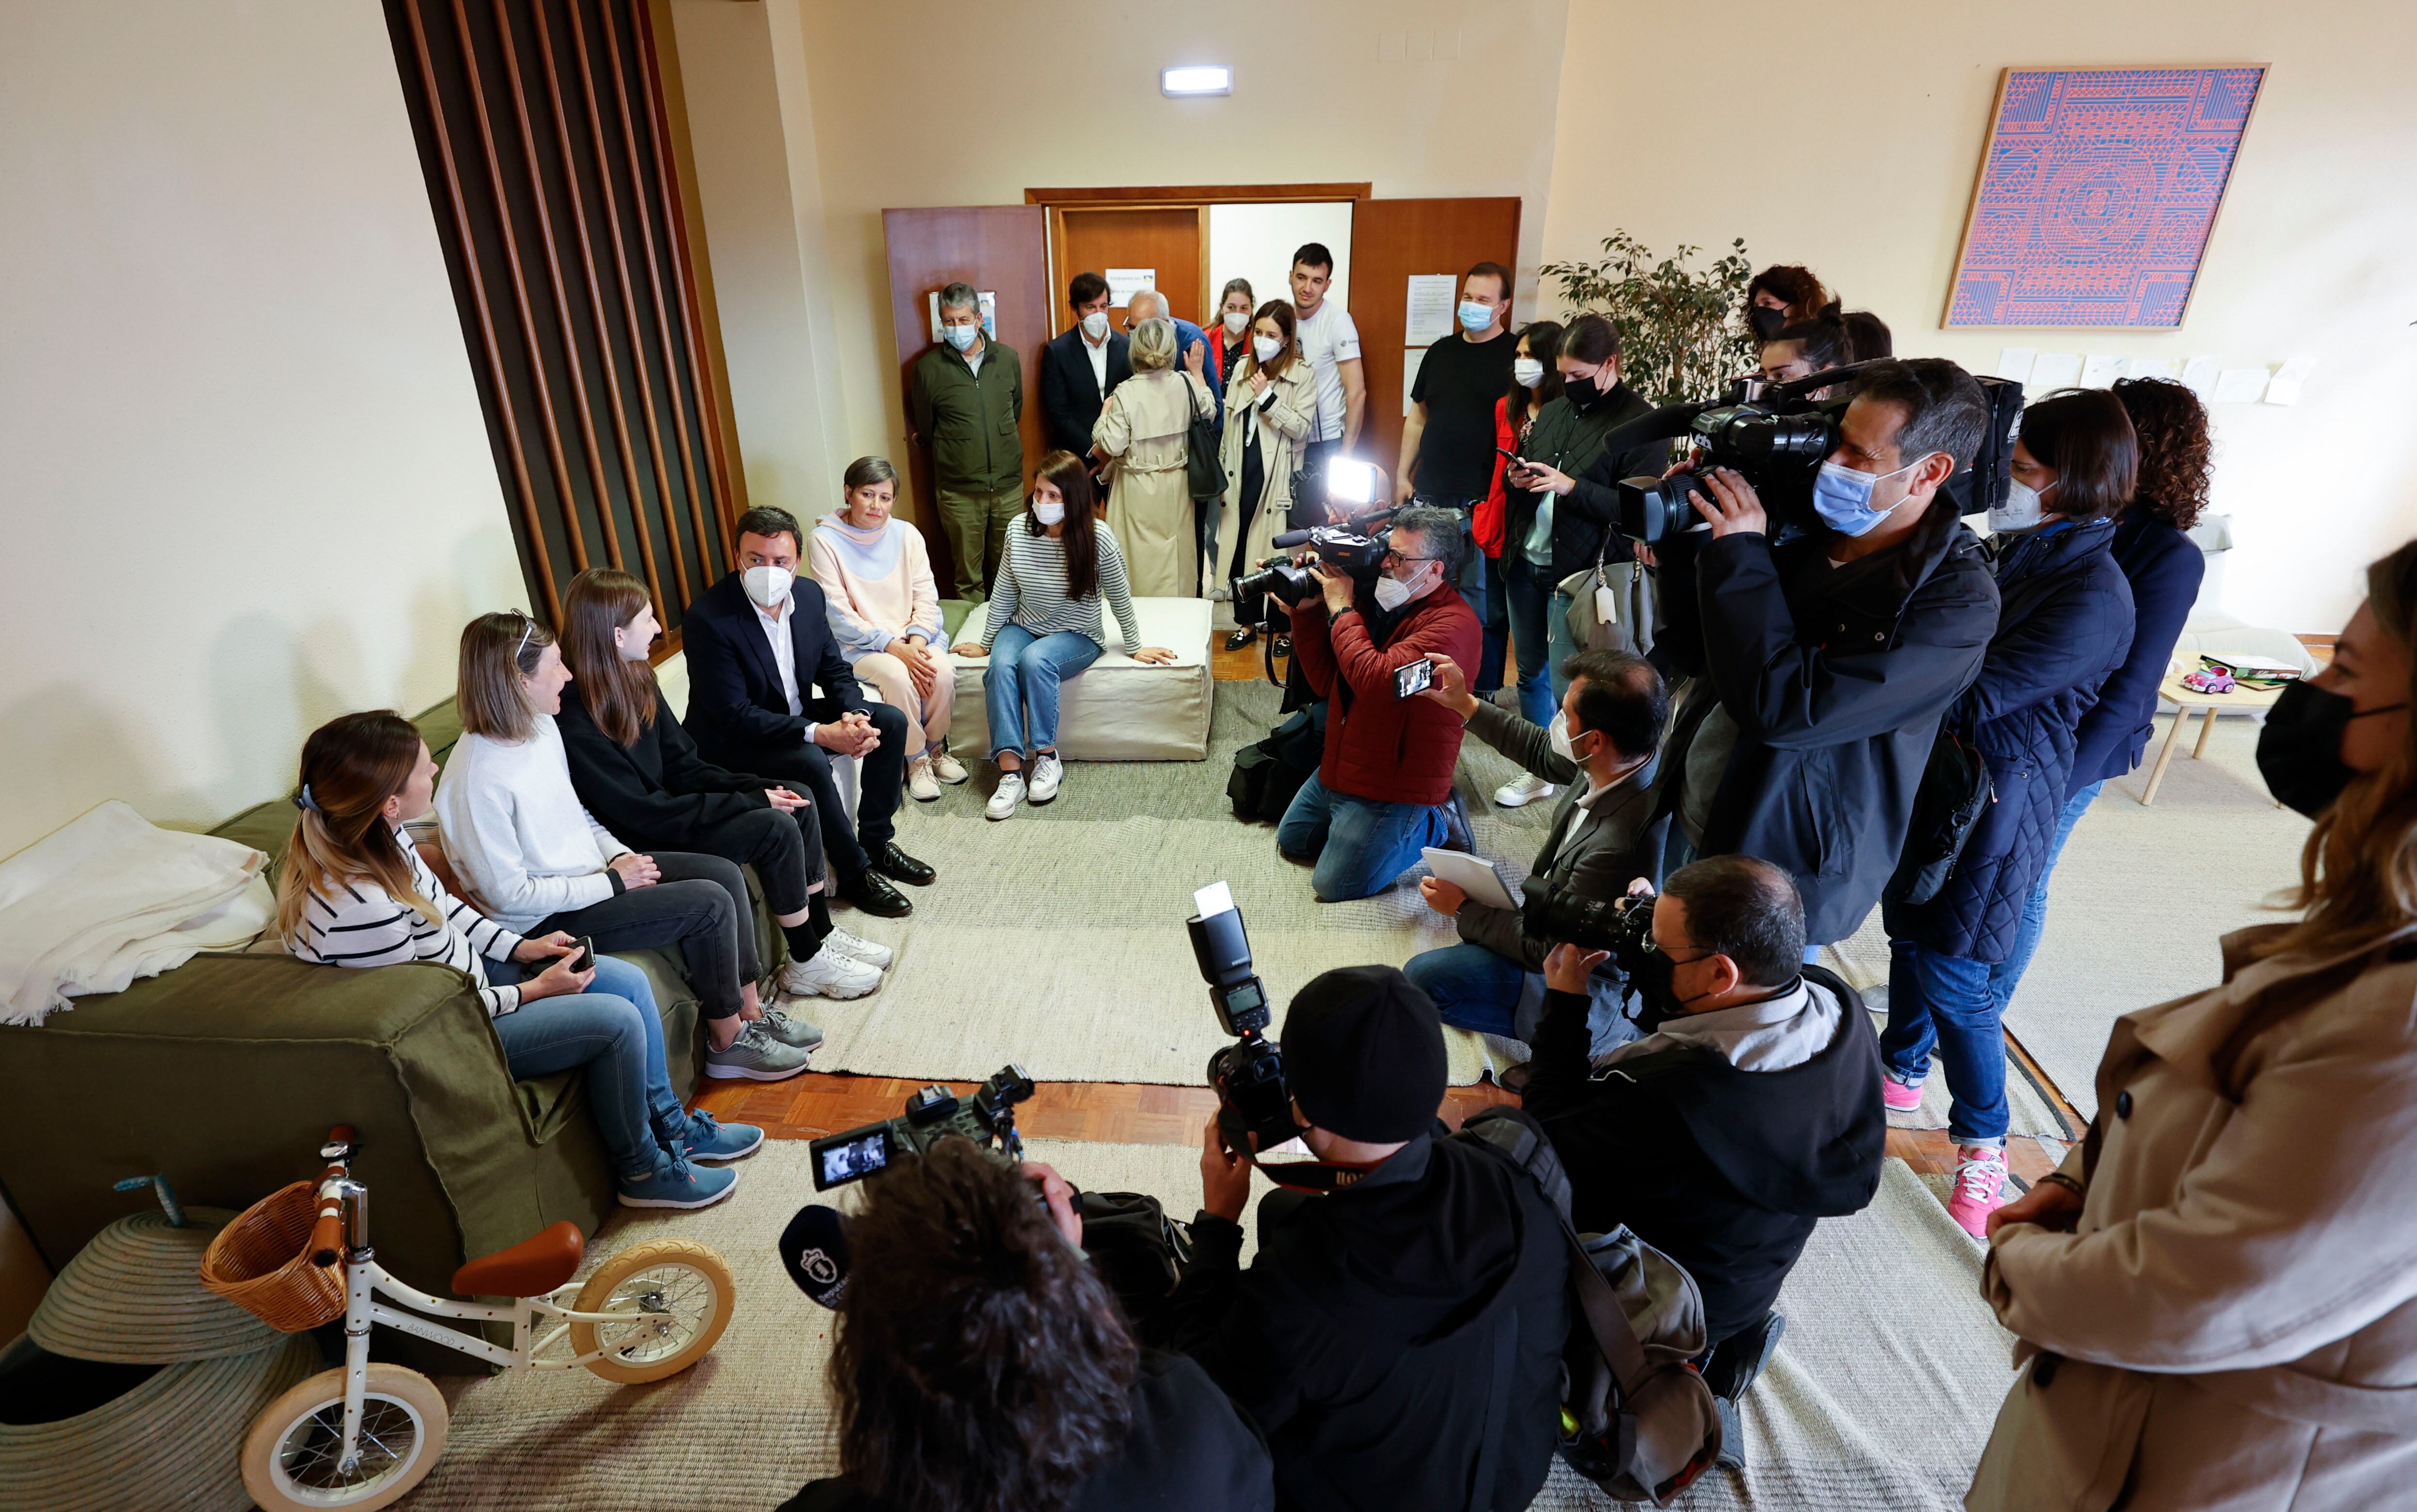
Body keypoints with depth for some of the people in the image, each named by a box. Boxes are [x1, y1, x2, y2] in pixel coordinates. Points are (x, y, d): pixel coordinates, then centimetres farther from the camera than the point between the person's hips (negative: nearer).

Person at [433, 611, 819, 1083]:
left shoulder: (541, 725, 1)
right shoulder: (478, 778, -26)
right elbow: (507, 894, -22)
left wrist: (620, 853, -1)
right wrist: (612, 882, -18)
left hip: (591, 870, 9)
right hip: (548, 918, -9)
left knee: (725, 872, -2)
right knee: (710, 903, -18)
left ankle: (750, 1010, 9)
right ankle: (727, 1042, 1)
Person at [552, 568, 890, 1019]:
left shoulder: (635, 677, 1)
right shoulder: (575, 724, -26)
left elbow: (683, 765, 5)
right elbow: (646, 817, -24)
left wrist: (760, 787, -10)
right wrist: (751, 802, -20)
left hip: (667, 805, 9)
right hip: (641, 845, -9)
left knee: (797, 803, -3)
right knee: (775, 828, -21)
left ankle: (823, 934, 10)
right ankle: (807, 964, -2)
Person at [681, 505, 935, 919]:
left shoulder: (809, 594, -4)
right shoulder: (707, 618, -25)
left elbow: (835, 671, 3)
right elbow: (735, 715, -27)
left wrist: (856, 714, -19)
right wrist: (819, 734, -36)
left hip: (798, 717, 7)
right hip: (735, 744, -7)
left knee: (891, 721, -5)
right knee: (811, 761, -33)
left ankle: (878, 842, 7)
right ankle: (855, 871, -12)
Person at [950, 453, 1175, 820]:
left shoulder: (1098, 537, -17)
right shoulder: (1019, 530, -6)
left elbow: (1120, 598, -5)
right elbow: (1004, 594, 5)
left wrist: (1137, 648, 1)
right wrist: (985, 643, 11)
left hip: (1077, 637, -3)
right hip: (1023, 627, 3)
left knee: (1035, 659, -35)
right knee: (1001, 666, -29)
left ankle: (1047, 758, -20)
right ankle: (1010, 773, -31)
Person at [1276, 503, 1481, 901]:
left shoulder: (1452, 623, -23)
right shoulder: (1378, 599, 3)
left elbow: (1376, 681, -36)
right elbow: (1326, 681, 5)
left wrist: (1341, 610, -24)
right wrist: (1306, 612, -6)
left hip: (1393, 785, -9)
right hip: (1339, 768, 9)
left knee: (1335, 887, -7)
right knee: (1291, 843, 23)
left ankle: (1433, 826, 9)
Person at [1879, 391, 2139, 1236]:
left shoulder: (2094, 594, -19)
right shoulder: (2014, 551, 5)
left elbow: (1974, 694, -24)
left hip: (1996, 799, -7)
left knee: (1955, 973, 0)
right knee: (1908, 930, 19)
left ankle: (1982, 1140, 21)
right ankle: (1903, 1069, 40)